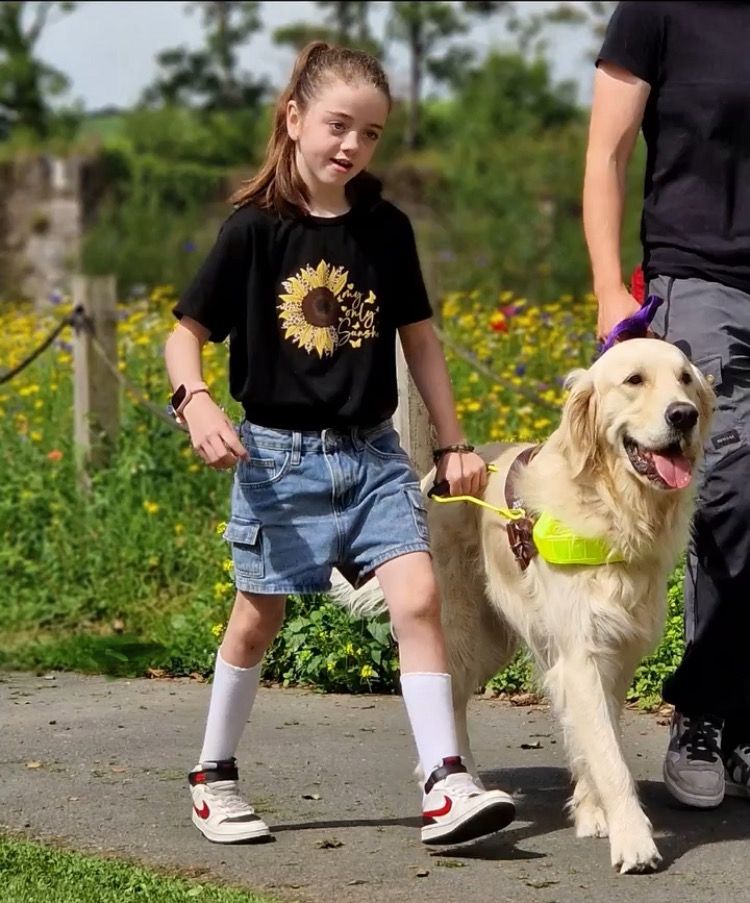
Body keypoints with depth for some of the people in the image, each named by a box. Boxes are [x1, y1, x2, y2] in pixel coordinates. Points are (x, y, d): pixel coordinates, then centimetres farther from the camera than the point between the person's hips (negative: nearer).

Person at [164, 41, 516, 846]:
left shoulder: (386, 229, 3)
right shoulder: (254, 230, -8)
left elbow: (419, 340, 11)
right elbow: (185, 335, -5)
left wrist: (452, 443, 9)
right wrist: (195, 402, -25)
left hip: (373, 454, 3)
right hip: (279, 455, -3)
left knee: (417, 596, -13)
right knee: (257, 619, 8)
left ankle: (445, 785, -15)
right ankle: (214, 776, 26)